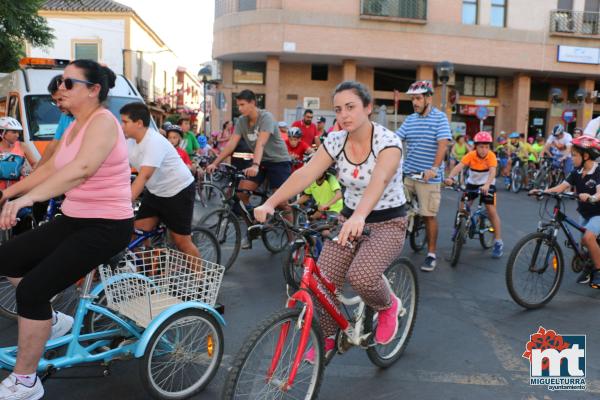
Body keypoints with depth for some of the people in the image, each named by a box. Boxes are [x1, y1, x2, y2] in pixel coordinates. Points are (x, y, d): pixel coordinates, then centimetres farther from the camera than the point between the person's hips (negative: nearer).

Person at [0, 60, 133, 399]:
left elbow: (82, 168, -36)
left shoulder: (103, 121, -18)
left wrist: (28, 197, -44)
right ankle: (52, 320, 26)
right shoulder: (75, 126, 12)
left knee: (31, 291, -13)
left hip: (107, 225, -9)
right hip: (75, 219, 9)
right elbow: (49, 169, 21)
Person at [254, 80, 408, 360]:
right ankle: (327, 338, 23)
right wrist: (270, 203, -33)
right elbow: (305, 174, -18)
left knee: (360, 276, -30)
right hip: (350, 218, 5)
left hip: (388, 223, -4)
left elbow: (379, 180, -39)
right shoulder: (335, 142, -5)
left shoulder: (388, 141, -19)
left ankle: (388, 305, 7)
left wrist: (359, 216, -58)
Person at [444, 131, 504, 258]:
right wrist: (450, 177, -52)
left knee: (491, 210, -11)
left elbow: (492, 171, -36)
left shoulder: (491, 156, -22)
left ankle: (498, 241, 0)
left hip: (487, 185, -2)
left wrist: (487, 185, -55)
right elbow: (459, 166, -33)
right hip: (472, 183, 2)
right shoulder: (471, 155, -19)